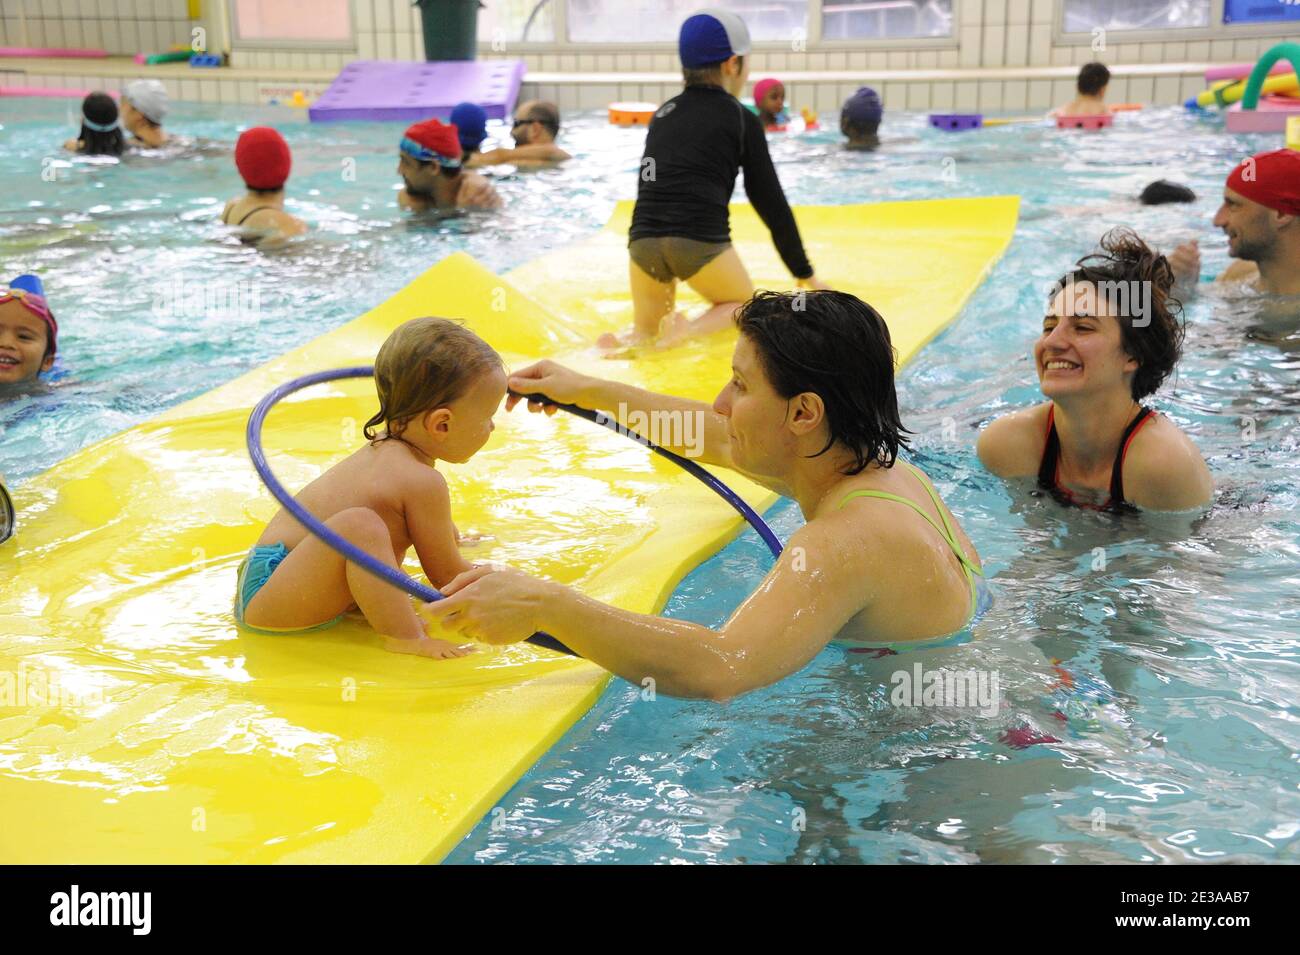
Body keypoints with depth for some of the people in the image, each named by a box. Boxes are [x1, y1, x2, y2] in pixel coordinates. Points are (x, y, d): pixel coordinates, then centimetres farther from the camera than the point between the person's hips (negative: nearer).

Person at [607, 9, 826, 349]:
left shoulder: (663, 114, 21)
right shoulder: (741, 119, 7)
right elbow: (771, 203, 7)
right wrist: (804, 273, 16)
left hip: (643, 240, 4)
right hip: (701, 241, -4)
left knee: (647, 334, 23)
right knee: (744, 305, 23)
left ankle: (624, 345, -12)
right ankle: (689, 331, -9)